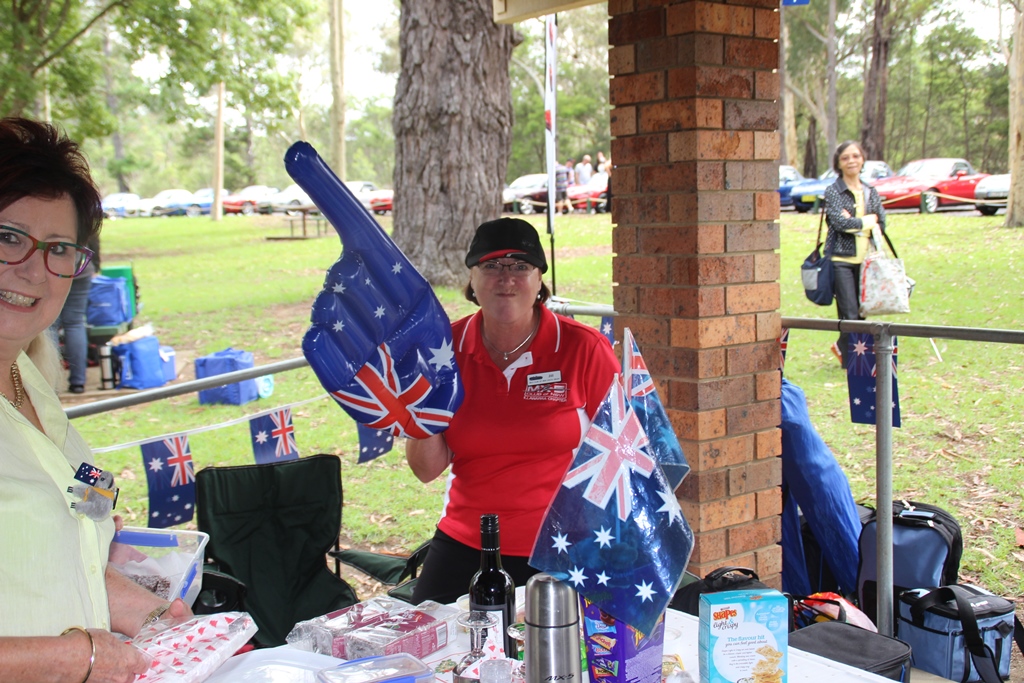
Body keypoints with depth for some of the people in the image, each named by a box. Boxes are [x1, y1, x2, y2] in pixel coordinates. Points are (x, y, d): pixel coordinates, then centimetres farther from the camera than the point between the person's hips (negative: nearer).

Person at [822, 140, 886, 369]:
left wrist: (854, 223, -10)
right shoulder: (833, 191, -1)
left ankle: (842, 346, 31)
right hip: (841, 259, -5)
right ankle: (850, 359, 4)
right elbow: (840, 222, -15)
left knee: (863, 311, 9)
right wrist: (868, 221, -4)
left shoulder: (871, 192, 12)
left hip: (865, 259, 5)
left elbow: (881, 225, 4)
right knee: (849, 313, -7)